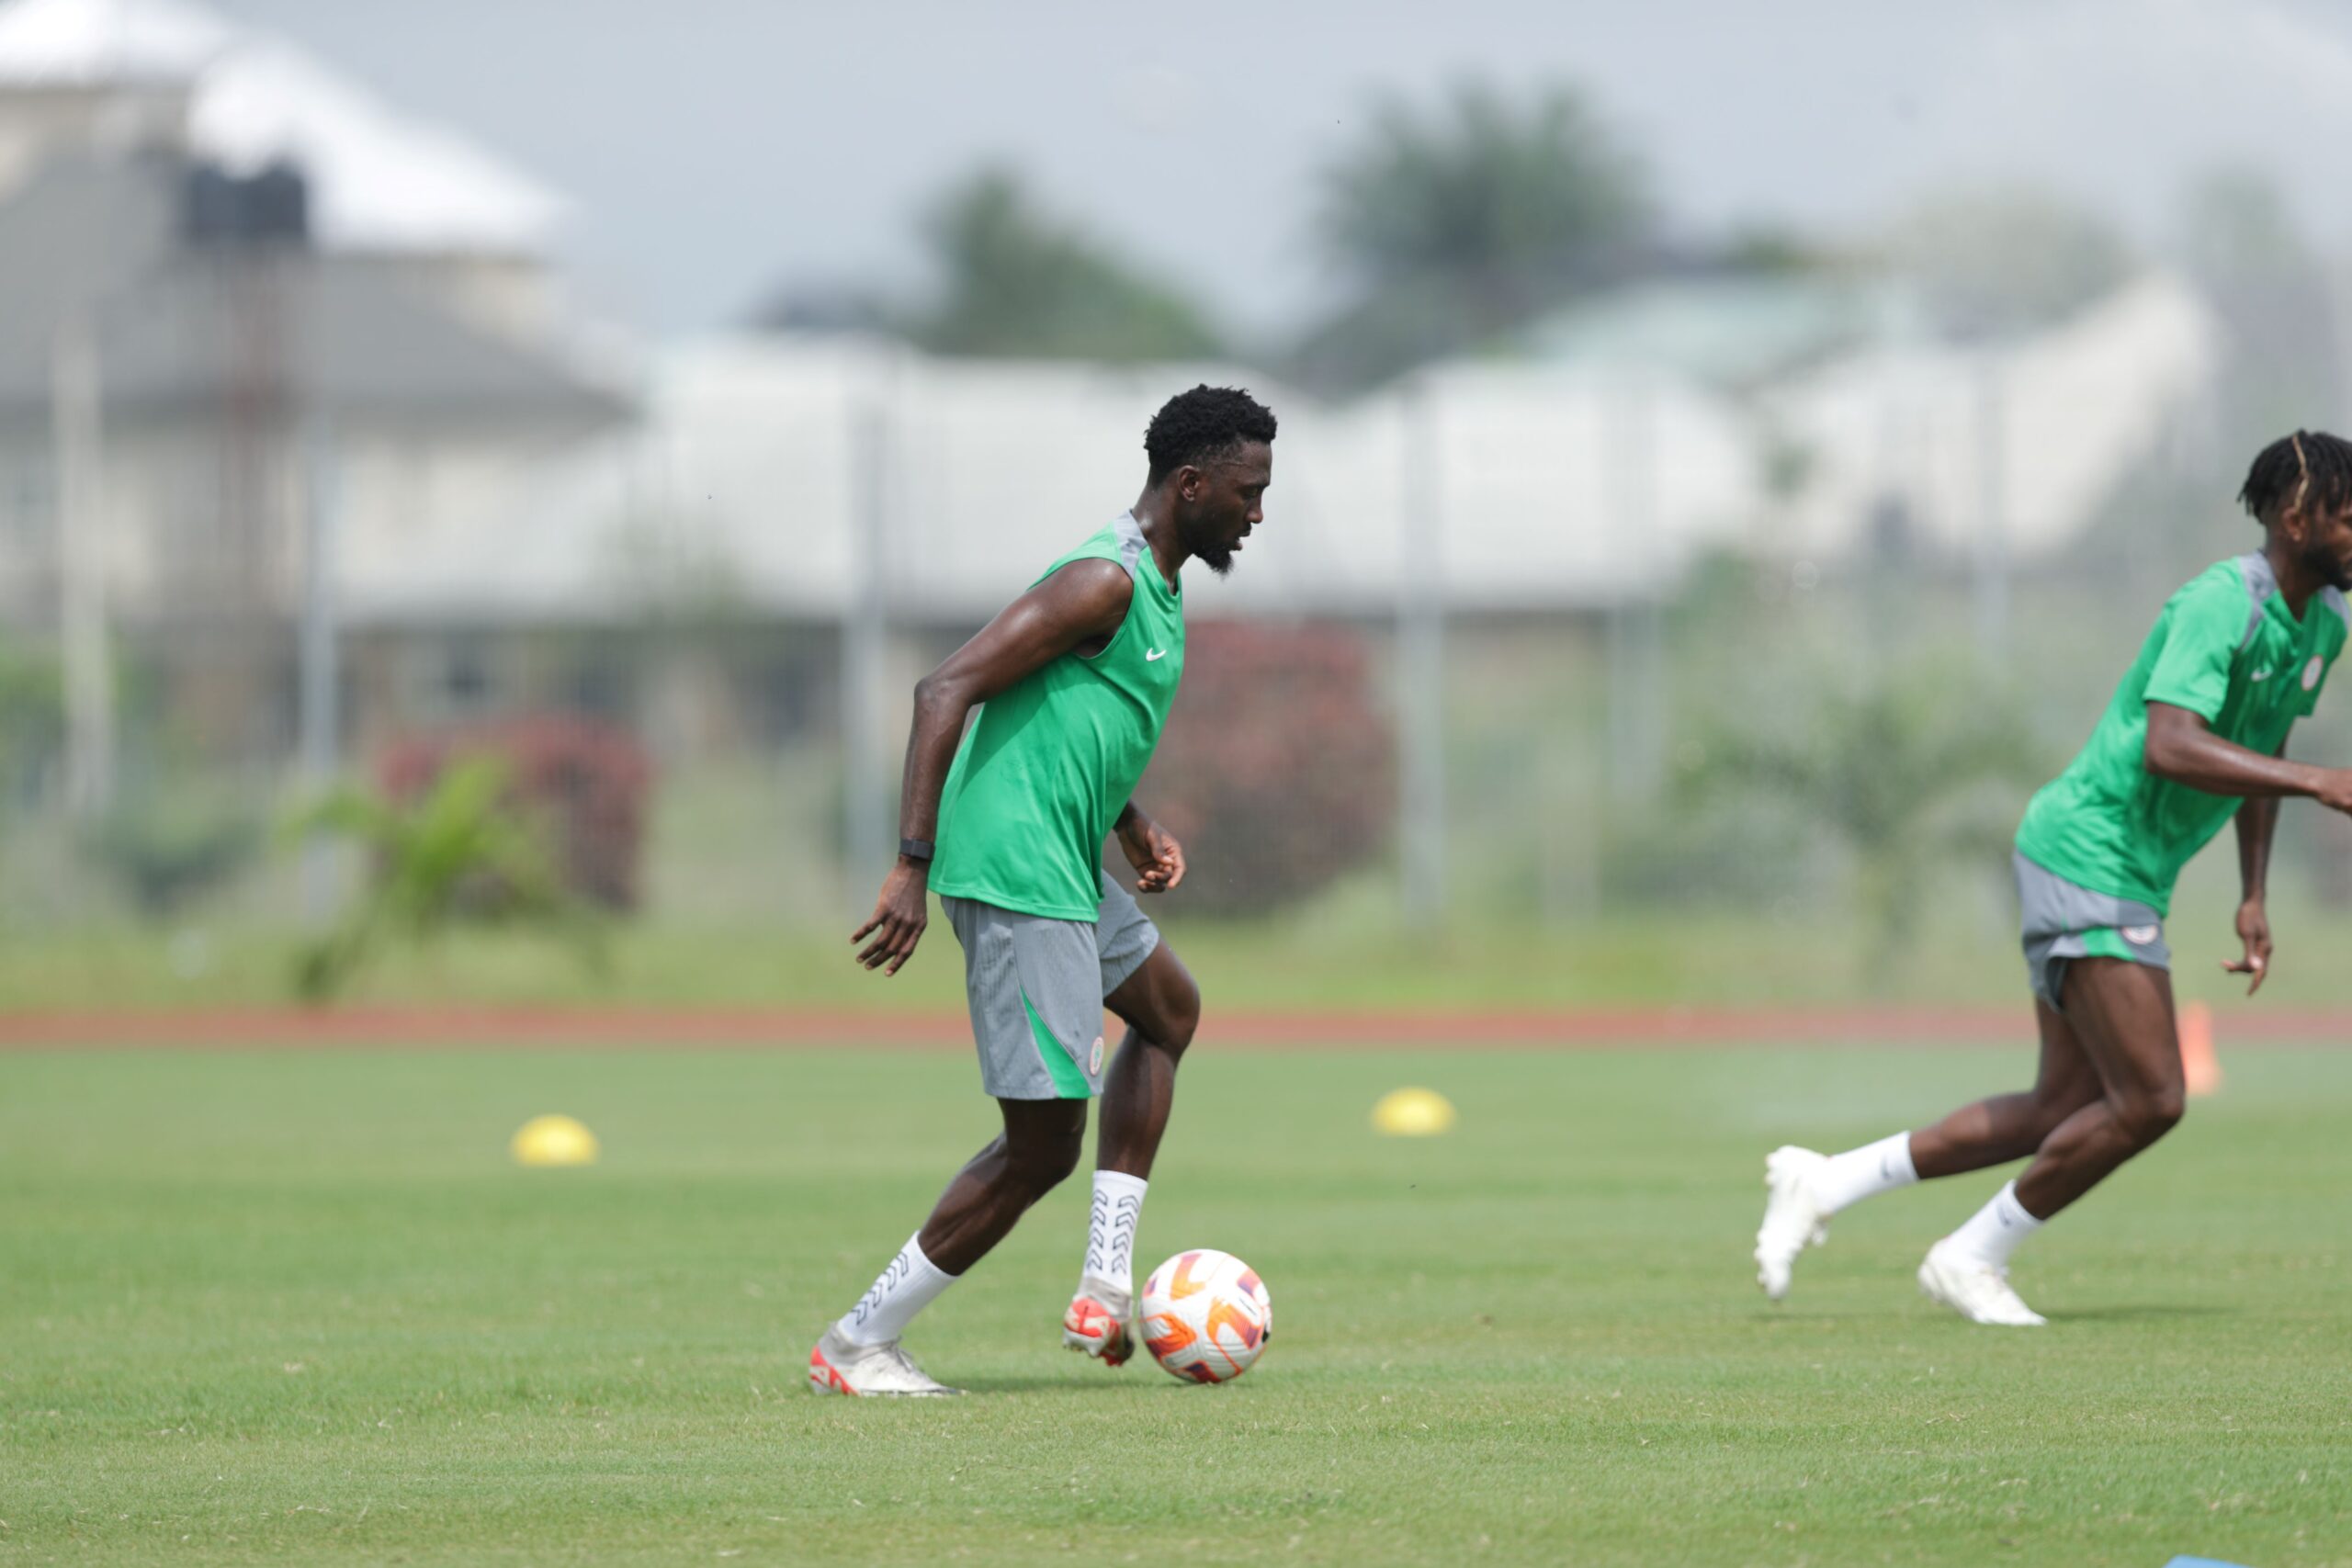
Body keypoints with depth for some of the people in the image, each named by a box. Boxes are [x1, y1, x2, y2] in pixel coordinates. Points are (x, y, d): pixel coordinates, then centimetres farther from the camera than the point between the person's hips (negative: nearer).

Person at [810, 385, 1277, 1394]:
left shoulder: (1155, 587, 16)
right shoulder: (1106, 583, -15)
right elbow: (945, 691, -22)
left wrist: (1135, 830, 17)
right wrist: (912, 865, -27)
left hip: (1065, 873, 11)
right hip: (1018, 877, -11)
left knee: (1168, 1011, 30)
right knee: (1044, 1145, -10)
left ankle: (1105, 1291, 22)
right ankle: (858, 1346, -2)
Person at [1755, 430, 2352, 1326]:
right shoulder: (2221, 604, -21)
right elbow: (2169, 747, -35)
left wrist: (2254, 898, 16)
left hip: (2131, 876, 10)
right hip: (2087, 852, -10)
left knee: (2066, 1111, 12)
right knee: (2149, 1100, -12)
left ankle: (1823, 1184, 21)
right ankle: (1973, 1261, 5)